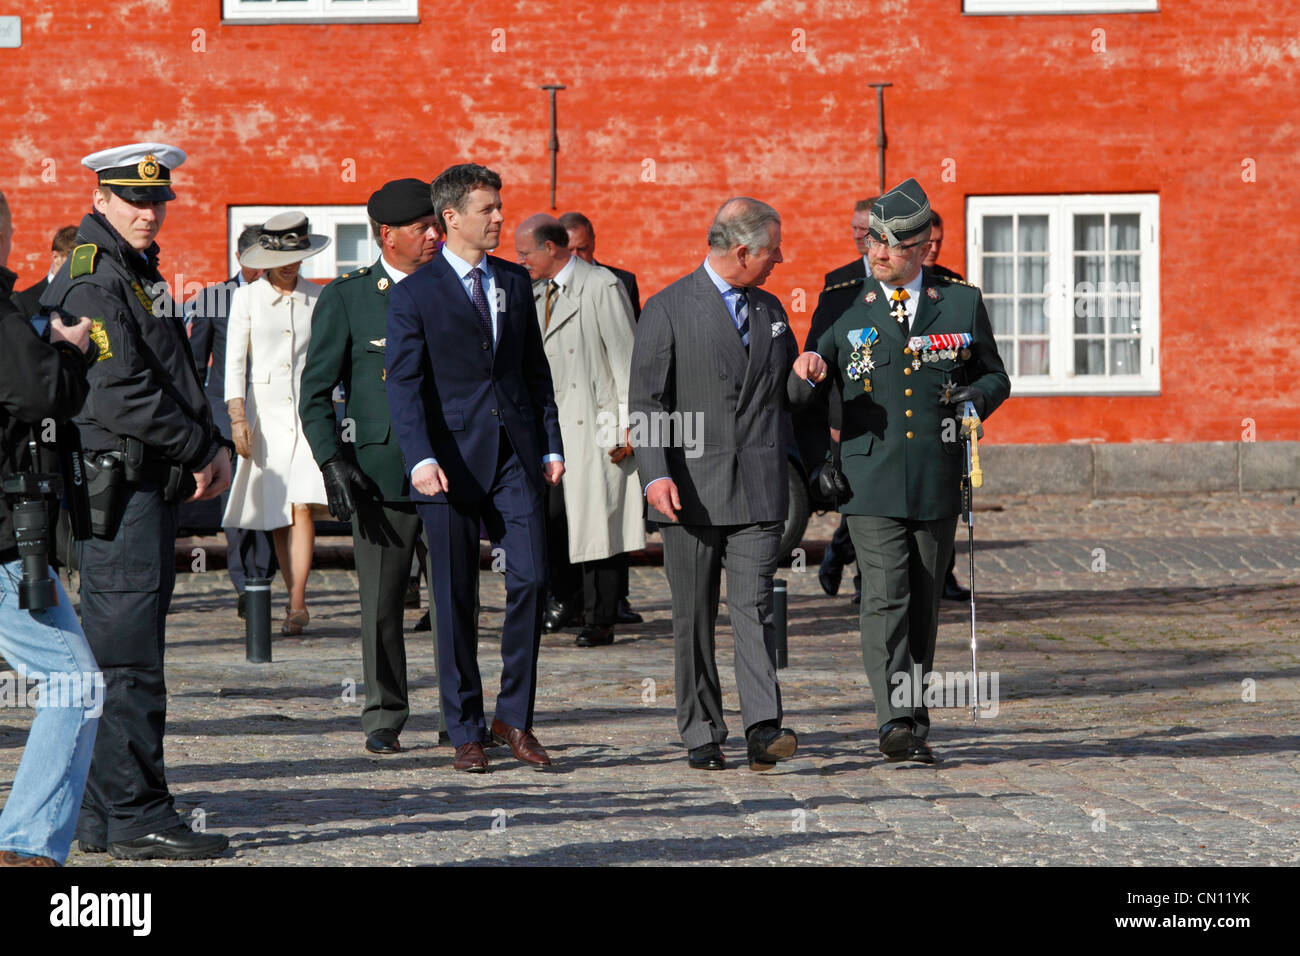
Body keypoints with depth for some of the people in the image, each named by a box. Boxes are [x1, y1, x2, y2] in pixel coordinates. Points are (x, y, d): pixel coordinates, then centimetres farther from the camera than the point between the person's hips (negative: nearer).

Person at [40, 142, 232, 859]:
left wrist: (212, 446, 9)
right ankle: (137, 819, -9)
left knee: (120, 655, 12)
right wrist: (199, 450, -13)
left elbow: (175, 377, 25)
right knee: (128, 659, -9)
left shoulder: (139, 274, 20)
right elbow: (119, 393, -20)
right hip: (117, 486, -10)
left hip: (147, 485, 10)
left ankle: (102, 816, 16)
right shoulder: (91, 280, -12)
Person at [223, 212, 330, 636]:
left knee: (302, 507, -14)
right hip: (264, 413, 0)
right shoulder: (247, 298, 4)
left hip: (309, 411, 0)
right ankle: (296, 600, 14)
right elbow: (235, 361, 1)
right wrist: (238, 418, -9)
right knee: (276, 515, 3)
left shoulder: (319, 298, 7)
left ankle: (297, 603, -16)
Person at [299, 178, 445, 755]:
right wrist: (332, 462, -9)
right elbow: (315, 393, 2)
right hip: (380, 469, -2)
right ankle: (384, 718, 12)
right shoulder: (346, 299, 3)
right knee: (381, 601, 1)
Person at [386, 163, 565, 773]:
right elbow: (405, 384, -9)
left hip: (515, 456, 4)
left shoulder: (515, 283, 13)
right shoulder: (414, 295, -2)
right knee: (455, 600, 1)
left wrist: (551, 444, 10)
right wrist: (421, 458, -21)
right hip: (453, 461, -4)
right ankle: (466, 731, 10)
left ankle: (515, 716, 7)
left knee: (530, 578, -7)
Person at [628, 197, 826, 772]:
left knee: (753, 607, -8)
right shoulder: (669, 309, -1)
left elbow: (784, 396, 23)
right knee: (694, 618, 3)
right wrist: (656, 473, -18)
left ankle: (764, 729, -15)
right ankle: (702, 736, 10)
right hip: (691, 489, -3)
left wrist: (801, 375, -1)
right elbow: (646, 403, -5)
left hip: (757, 488, 3)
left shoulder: (770, 310, 15)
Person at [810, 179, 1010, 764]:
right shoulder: (843, 308, 5)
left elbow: (994, 376, 16)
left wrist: (977, 397, -5)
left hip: (936, 482, 2)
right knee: (884, 596, -14)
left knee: (923, 601, 8)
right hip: (870, 480, -2)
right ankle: (897, 721, -20)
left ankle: (913, 718, 16)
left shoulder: (962, 304, 8)